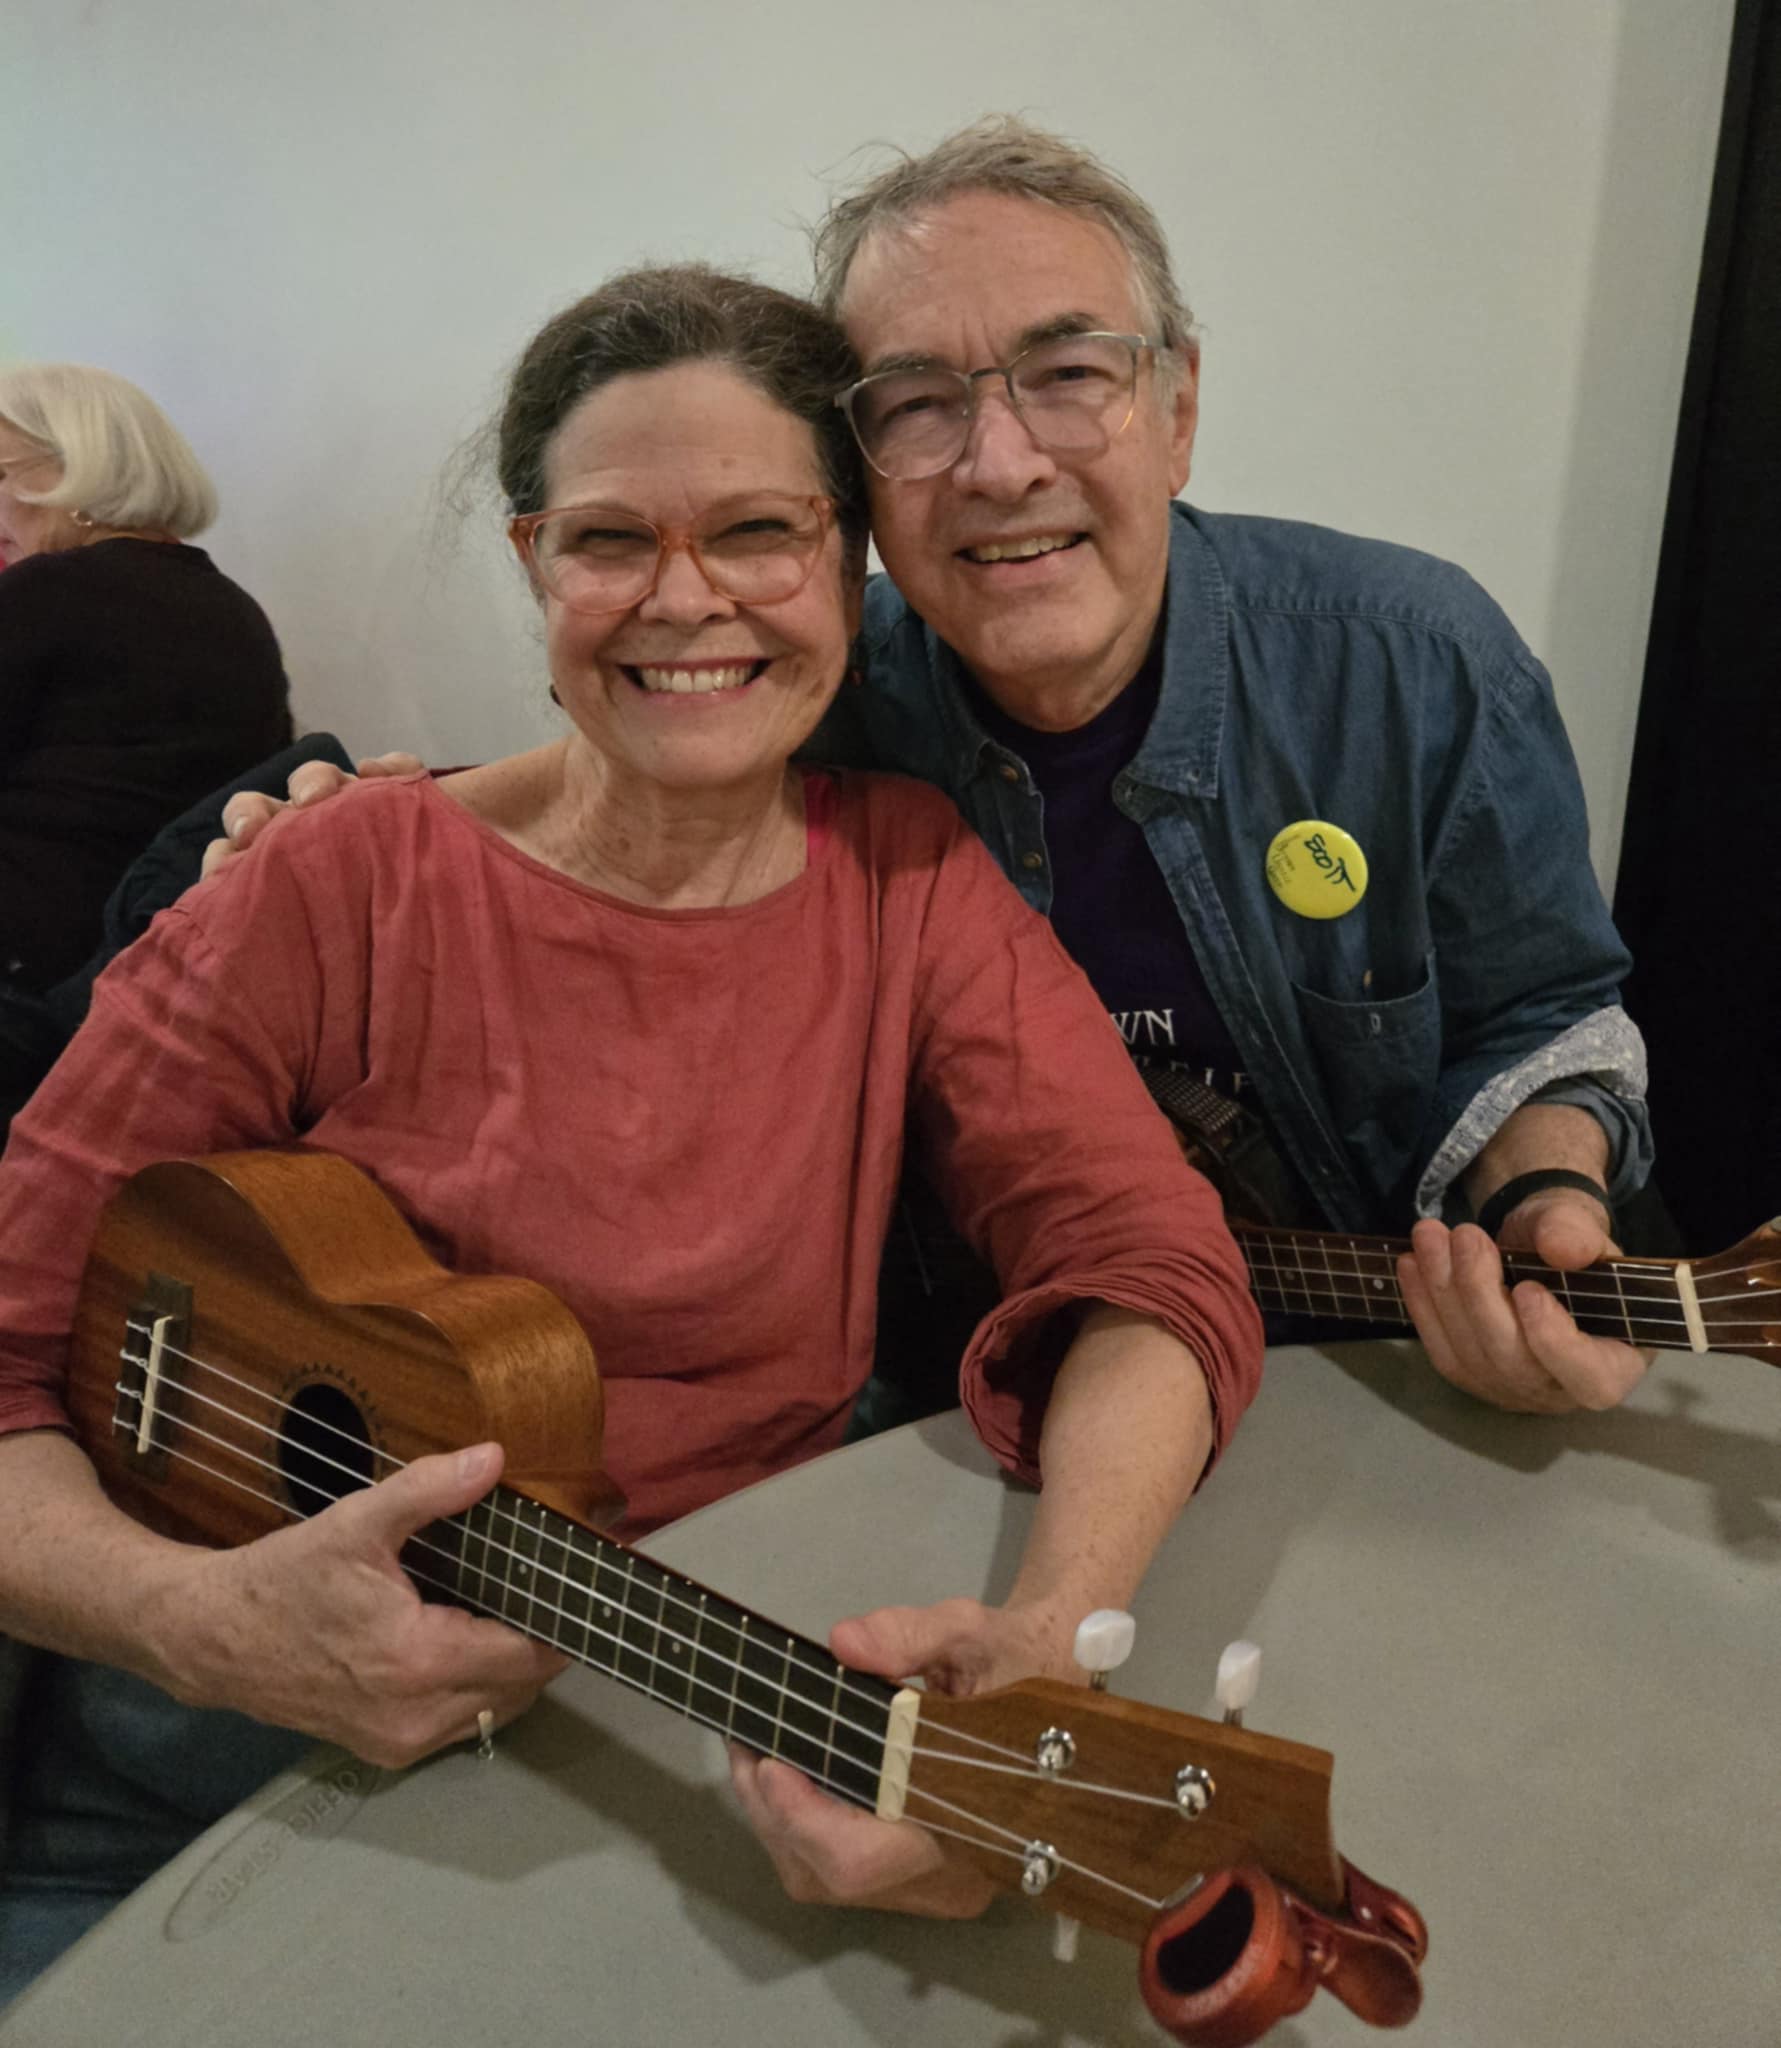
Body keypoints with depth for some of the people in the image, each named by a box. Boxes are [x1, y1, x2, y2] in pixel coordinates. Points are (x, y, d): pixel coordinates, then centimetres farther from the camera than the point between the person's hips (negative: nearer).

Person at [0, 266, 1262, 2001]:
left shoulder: (907, 877, -2)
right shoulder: (344, 892, -9)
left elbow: (1153, 1264, -11)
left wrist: (1049, 1631, -30)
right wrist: (197, 1620, -28)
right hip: (279, 1720, -1)